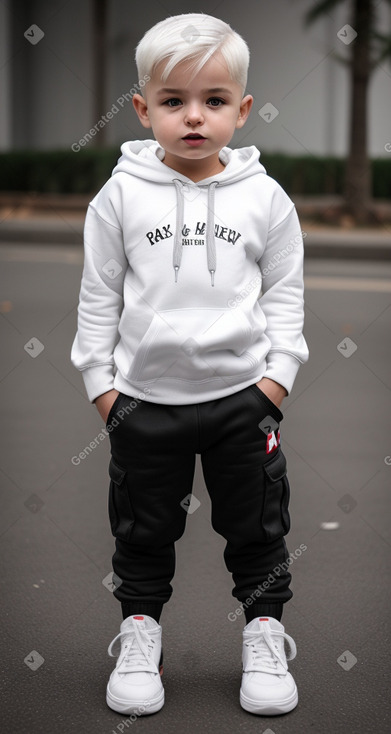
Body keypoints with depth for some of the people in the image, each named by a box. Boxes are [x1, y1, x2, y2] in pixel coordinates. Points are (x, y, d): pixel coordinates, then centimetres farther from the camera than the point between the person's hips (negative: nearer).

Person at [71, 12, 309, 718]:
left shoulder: (265, 198, -2)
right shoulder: (121, 196, -3)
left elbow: (284, 294, 4)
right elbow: (98, 294, 2)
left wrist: (277, 374, -4)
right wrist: (100, 379, -1)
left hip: (242, 394, 0)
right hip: (145, 396, 0)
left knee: (257, 525, 11)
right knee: (143, 528, 13)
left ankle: (264, 632, 28)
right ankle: (140, 629, 30)